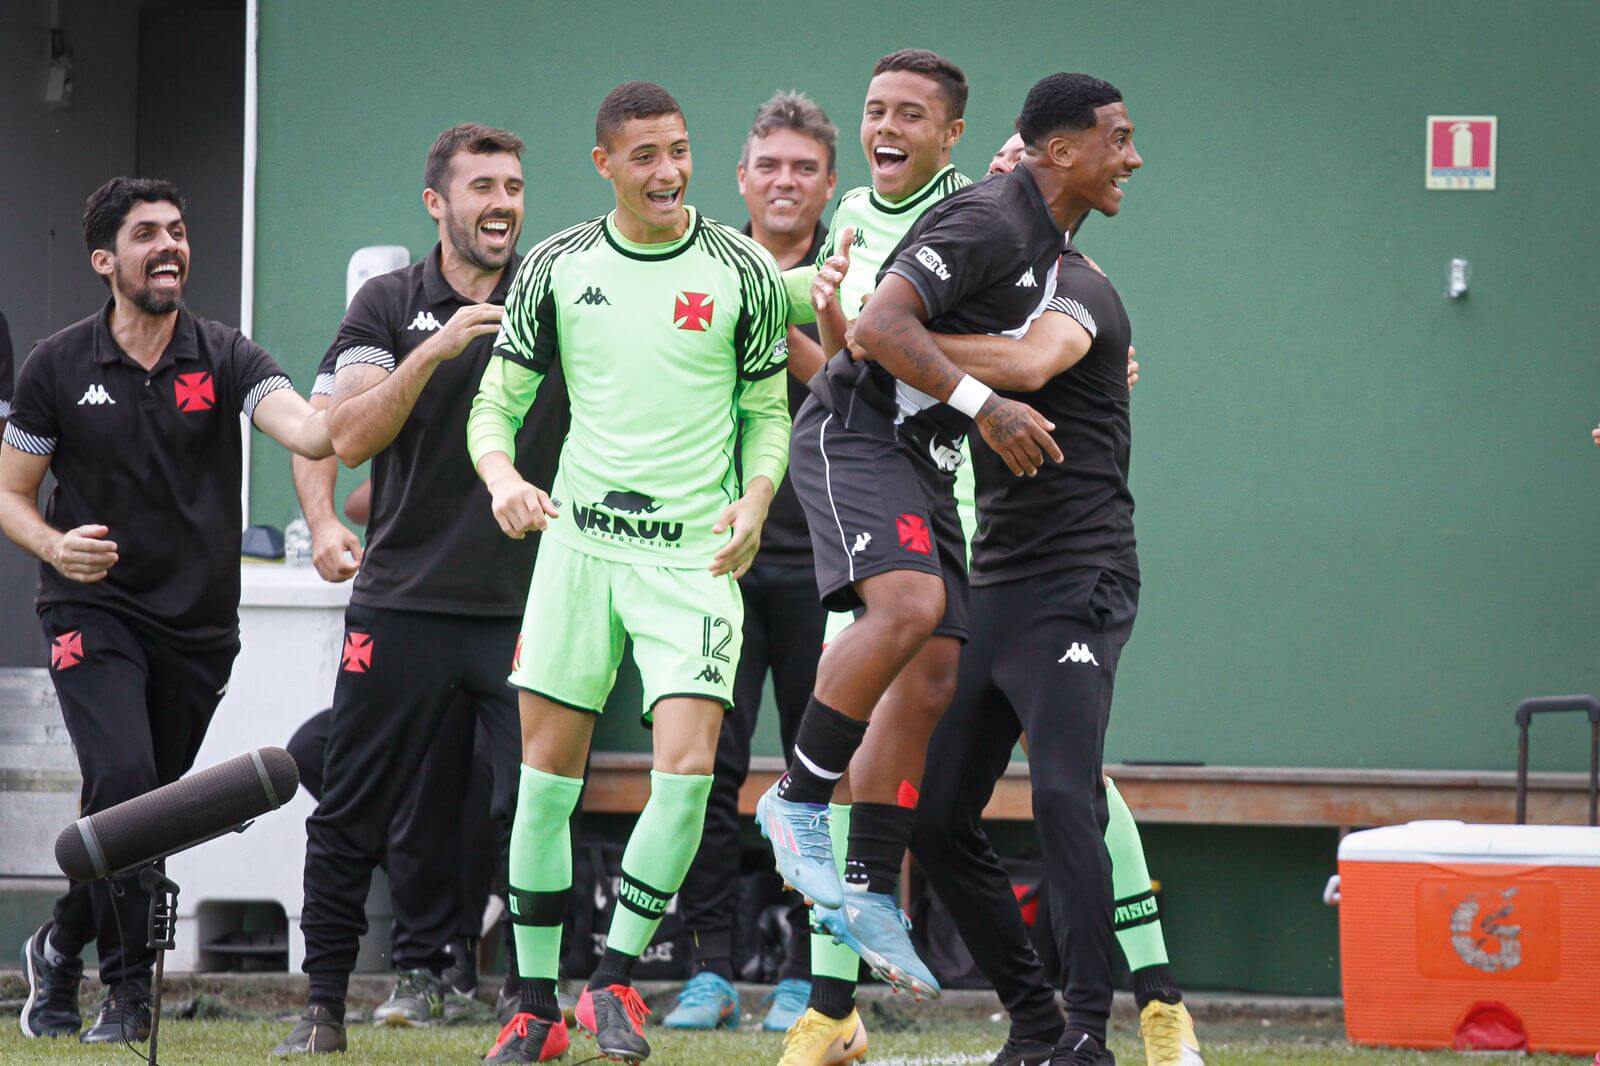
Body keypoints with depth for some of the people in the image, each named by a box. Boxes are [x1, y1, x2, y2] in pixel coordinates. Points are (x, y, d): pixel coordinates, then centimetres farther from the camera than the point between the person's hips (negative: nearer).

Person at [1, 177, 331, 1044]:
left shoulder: (223, 358, 0)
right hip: (93, 611, -2)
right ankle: (127, 988, -12)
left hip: (198, 624, 2)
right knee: (123, 777, -22)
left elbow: (307, 433, -17)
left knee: (146, 809, 9)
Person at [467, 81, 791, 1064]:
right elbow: (498, 401, 9)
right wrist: (503, 478, -12)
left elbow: (767, 413, 9)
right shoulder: (558, 267, 3)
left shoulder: (742, 270, 0)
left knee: (687, 769, -15)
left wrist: (753, 501, -10)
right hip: (578, 538, 2)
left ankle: (617, 977, 2)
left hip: (695, 551, -1)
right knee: (546, 778, 1)